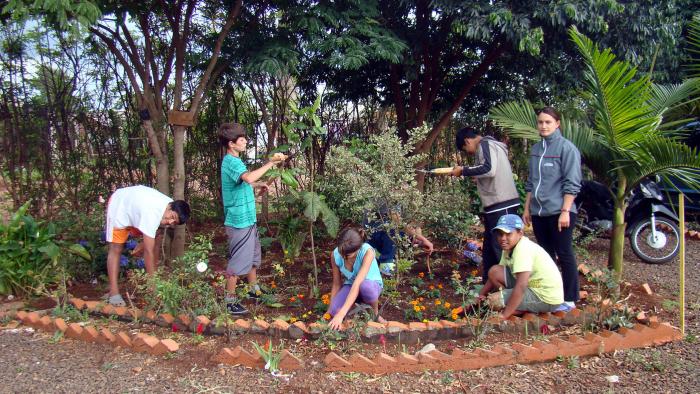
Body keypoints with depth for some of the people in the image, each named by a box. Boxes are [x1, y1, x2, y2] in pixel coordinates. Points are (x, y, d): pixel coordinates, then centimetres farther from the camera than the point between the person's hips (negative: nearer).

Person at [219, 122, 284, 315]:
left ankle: (254, 290, 38)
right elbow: (249, 177, -40)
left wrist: (258, 185, 15)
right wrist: (270, 163, -33)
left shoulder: (233, 161, 12)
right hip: (239, 221, -10)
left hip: (248, 219, 10)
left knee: (253, 256, 22)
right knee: (238, 261, -1)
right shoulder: (232, 162, -21)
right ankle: (230, 301, 11)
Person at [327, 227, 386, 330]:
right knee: (335, 311, -29)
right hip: (350, 285, 3)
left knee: (365, 286, -42)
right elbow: (336, 284, -8)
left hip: (372, 284, -3)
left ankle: (375, 314, -9)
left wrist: (341, 314, -47)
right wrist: (330, 310, -7)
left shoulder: (367, 252, -34)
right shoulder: (335, 255, -21)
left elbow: (357, 284, -42)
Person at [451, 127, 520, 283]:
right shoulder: (491, 145, 22)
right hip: (498, 205, 10)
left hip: (501, 205, -10)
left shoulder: (484, 144, -7)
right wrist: (478, 178, 19)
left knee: (502, 248, -6)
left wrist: (463, 171, -13)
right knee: (489, 248, 15)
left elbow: (489, 169, -22)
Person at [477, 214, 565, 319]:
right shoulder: (509, 247, 5)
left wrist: (504, 315, -30)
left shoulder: (523, 249, -25)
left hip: (546, 298, -10)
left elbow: (521, 287, -32)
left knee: (494, 300, -19)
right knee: (494, 271, 5)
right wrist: (481, 295, 4)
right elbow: (495, 276, 15)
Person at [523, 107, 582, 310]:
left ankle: (569, 299, 11)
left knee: (564, 255, 2)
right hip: (538, 213, 6)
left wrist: (565, 211, -16)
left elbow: (572, 184, -11)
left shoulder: (566, 148, -7)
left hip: (559, 212, -6)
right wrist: (527, 209, 16)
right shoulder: (536, 149, 12)